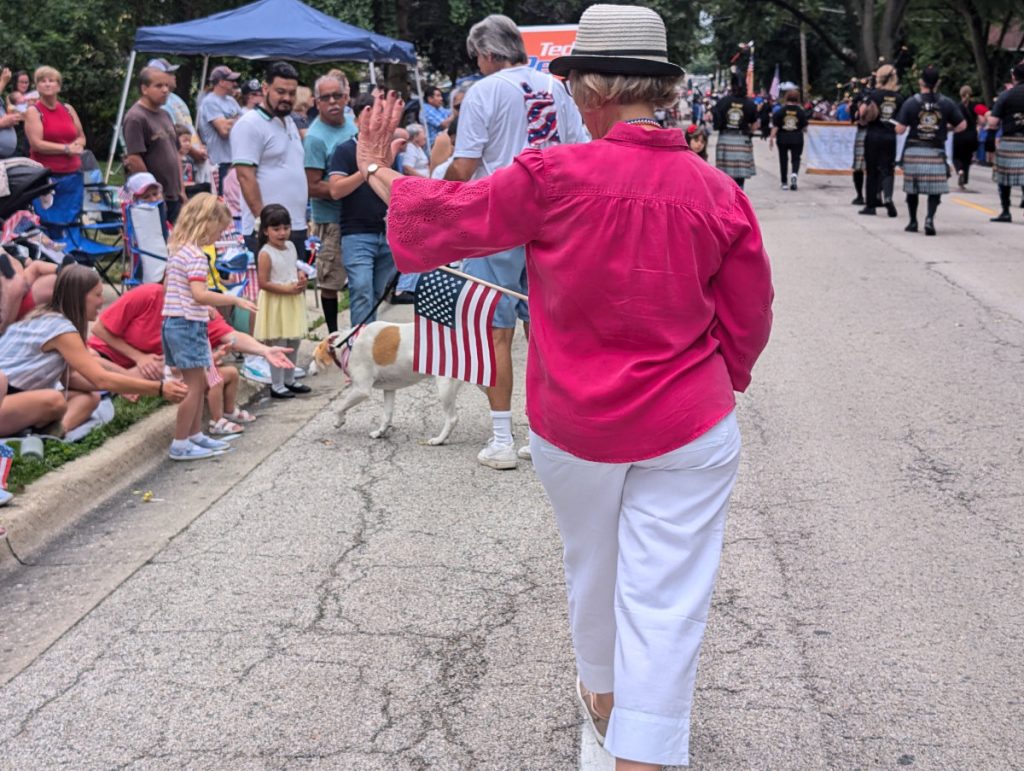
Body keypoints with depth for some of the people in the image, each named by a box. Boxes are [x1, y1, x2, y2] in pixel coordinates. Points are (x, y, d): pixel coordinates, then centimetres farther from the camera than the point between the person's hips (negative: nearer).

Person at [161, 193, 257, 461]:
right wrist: (234, 300, -23)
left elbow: (166, 286, 24)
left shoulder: (177, 250, 14)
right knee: (193, 385, -4)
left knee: (197, 383, 17)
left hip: (173, 321, 10)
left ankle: (195, 435, 26)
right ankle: (180, 445, 0)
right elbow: (200, 295, -27)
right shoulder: (195, 255, -17)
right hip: (188, 325, -10)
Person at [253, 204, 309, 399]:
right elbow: (263, 283, -19)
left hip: (293, 302, 8)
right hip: (276, 304, -8)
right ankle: (277, 385, 8)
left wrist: (301, 277, -2)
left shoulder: (291, 246, 6)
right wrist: (288, 289, -23)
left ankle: (289, 380, 29)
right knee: (278, 345, -1)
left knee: (293, 343, 15)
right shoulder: (266, 253, -16)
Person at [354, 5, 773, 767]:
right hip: (688, 426, 0)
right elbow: (748, 320, 2)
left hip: (575, 423, 1)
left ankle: (602, 694, 47)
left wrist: (378, 172, 15)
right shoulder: (718, 192, -8)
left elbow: (449, 217, -2)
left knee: (592, 562, 24)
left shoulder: (553, 175, -14)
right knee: (665, 595, 4)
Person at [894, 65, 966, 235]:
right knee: (935, 188, 2)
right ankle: (930, 218, -18)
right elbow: (962, 125, 2)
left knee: (912, 187, 13)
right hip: (936, 151, 0)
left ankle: (913, 222, 20)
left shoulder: (911, 102, -5)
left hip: (914, 150, 0)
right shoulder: (947, 103, -1)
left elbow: (899, 129, -7)